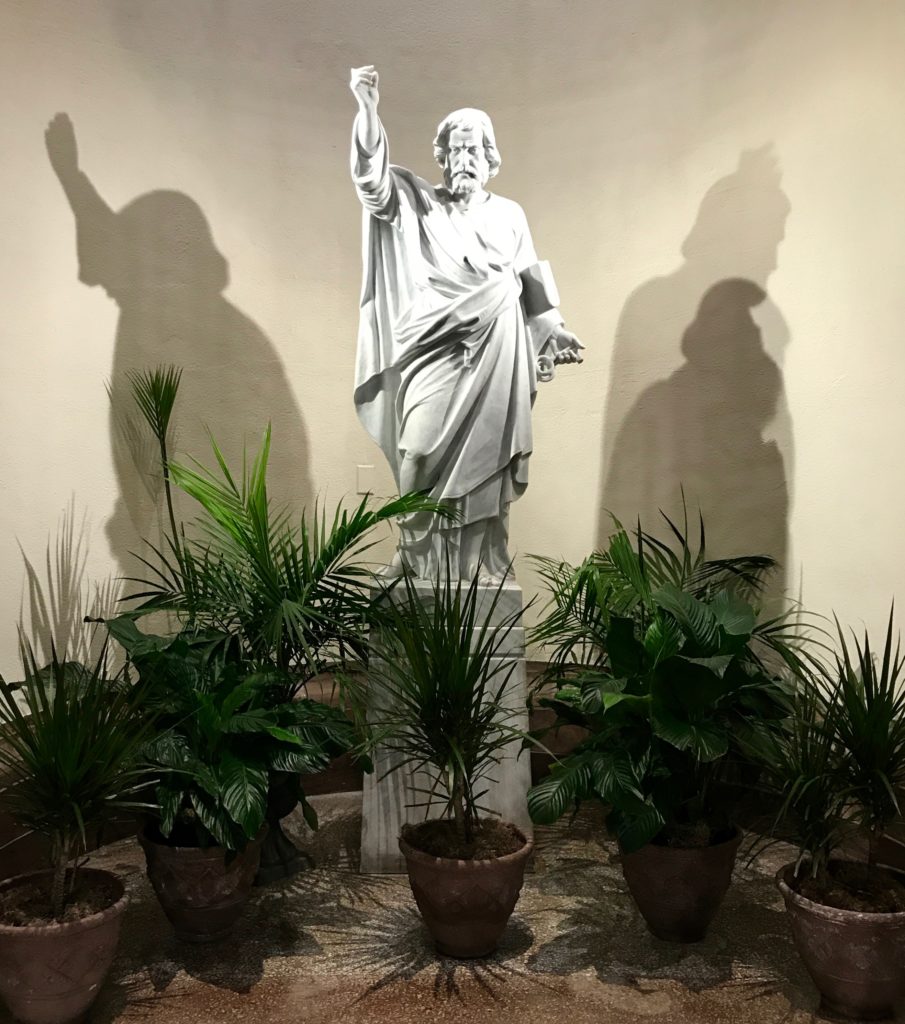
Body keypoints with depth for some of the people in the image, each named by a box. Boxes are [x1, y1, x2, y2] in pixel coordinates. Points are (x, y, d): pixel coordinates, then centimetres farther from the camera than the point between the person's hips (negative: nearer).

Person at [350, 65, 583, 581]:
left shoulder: (510, 214, 17)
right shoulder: (418, 202, 12)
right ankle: (418, 561, -3)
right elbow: (373, 176, -4)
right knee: (421, 451, -13)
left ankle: (482, 569, 1)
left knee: (482, 459, -3)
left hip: (495, 354, 1)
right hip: (437, 349, -1)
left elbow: (531, 281, 19)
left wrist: (556, 329, 9)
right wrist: (368, 107, -17)